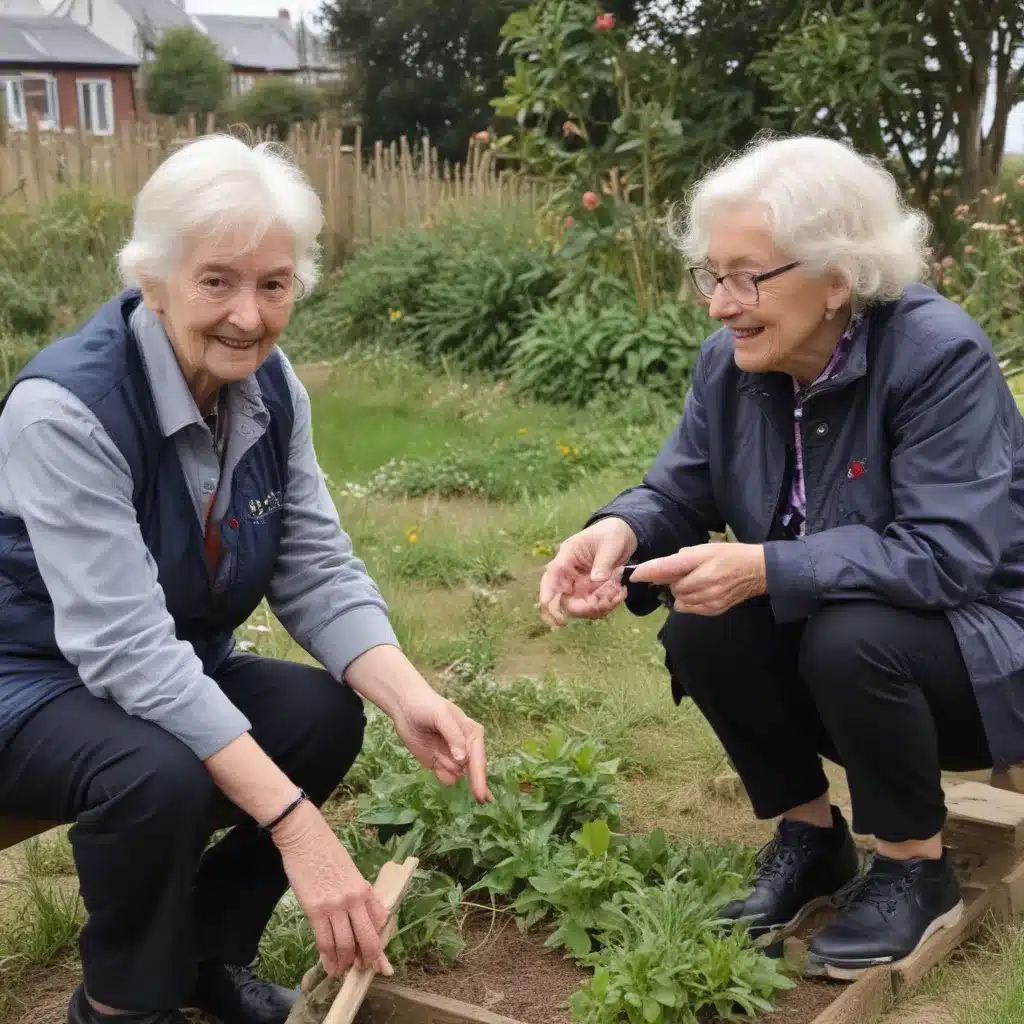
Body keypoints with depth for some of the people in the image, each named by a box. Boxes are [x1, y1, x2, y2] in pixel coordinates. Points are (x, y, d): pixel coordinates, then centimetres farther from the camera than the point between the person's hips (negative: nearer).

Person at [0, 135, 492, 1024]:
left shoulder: (270, 385, -8)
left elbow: (319, 570, -9)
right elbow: (124, 644, -35)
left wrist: (411, 700, -28)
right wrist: (295, 822, -41)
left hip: (177, 669, 7)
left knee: (327, 715, -15)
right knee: (162, 775, -33)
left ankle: (211, 951, 10)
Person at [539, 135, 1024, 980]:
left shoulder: (939, 354, -26)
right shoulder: (731, 363, -7)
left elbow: (946, 553, -33)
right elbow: (679, 493, -1)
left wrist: (766, 569, -41)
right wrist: (620, 530, -26)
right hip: (820, 629, 6)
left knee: (850, 639, -34)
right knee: (699, 629, -19)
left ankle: (916, 869, -6)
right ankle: (809, 836, 4)